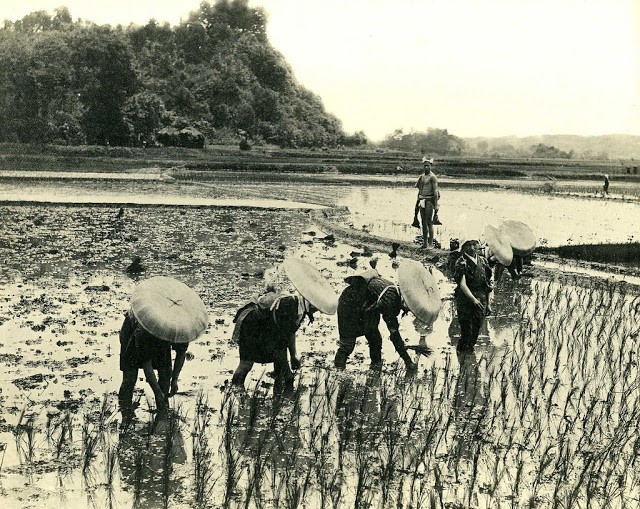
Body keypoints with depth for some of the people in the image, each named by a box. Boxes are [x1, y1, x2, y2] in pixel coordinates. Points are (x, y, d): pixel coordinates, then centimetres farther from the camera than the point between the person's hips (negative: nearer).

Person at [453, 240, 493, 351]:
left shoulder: (483, 261, 9)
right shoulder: (462, 263, -9)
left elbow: (487, 285, 15)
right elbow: (462, 285, -18)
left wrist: (488, 304, 15)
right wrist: (474, 299, -28)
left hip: (480, 302, 5)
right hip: (465, 301, -5)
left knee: (476, 332, 9)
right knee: (466, 333, -5)